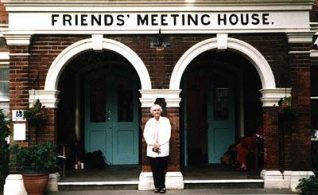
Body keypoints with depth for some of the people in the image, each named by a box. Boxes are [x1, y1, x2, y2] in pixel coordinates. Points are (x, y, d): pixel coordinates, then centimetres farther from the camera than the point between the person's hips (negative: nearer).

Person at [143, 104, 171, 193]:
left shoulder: (165, 120, 5)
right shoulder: (149, 122, 10)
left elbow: (167, 134, -2)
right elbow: (146, 134, 1)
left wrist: (159, 144, -10)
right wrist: (153, 144, -12)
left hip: (163, 149, -1)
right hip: (152, 149, 1)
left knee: (162, 169, -4)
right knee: (155, 169, 0)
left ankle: (162, 186, 3)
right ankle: (157, 186, 6)